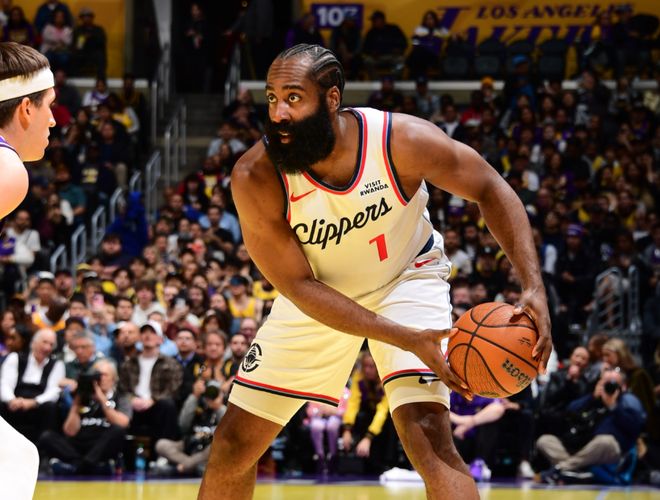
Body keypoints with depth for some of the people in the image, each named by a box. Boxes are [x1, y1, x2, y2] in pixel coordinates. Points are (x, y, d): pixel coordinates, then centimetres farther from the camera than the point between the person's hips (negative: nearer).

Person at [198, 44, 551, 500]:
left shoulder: (404, 140, -29)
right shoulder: (255, 177, -28)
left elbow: (490, 190, -13)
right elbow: (300, 287, -23)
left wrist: (534, 287, -25)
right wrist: (407, 340, -31)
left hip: (405, 279, -2)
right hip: (318, 297, 2)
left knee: (429, 437, -23)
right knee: (234, 443, 4)